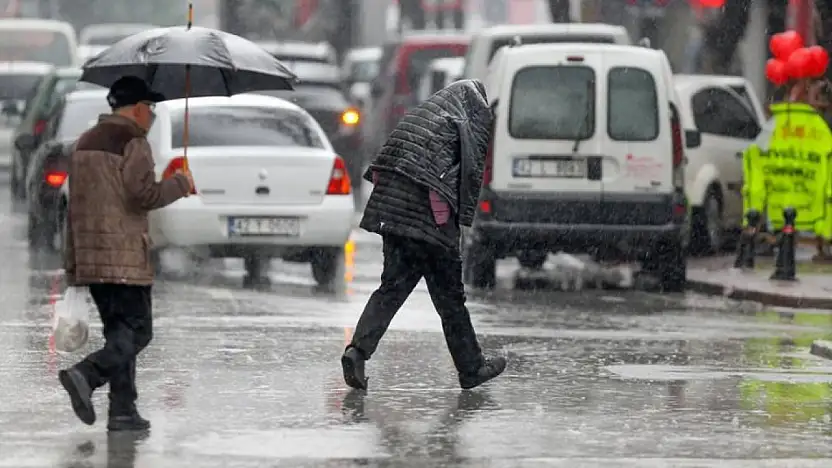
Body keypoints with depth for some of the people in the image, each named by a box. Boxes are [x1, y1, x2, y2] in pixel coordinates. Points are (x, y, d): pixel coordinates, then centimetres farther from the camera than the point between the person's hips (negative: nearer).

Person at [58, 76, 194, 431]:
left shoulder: (84, 143, 18)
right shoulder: (132, 141, -9)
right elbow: (144, 194, -17)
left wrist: (73, 261, 24)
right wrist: (180, 184, 0)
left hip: (90, 255, 8)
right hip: (124, 255, -8)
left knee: (119, 331, 11)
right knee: (137, 331, -5)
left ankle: (123, 411, 5)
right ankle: (85, 375, -24)